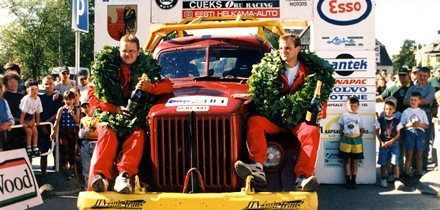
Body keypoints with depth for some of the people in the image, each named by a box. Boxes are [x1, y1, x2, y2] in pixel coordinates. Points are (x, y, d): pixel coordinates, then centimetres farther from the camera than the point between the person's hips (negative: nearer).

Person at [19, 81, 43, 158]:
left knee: (35, 131, 4)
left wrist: (37, 121, 9)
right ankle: (28, 150, -6)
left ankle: (35, 148, 14)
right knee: (29, 132, -14)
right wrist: (21, 122, -25)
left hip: (31, 117, 7)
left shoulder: (38, 99, -5)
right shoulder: (27, 99, -26)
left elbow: (38, 111, 4)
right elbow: (23, 111, -26)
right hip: (24, 117, -7)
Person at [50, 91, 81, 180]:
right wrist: (54, 131, -16)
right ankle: (66, 168, 2)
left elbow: (77, 121, -7)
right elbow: (57, 121, -8)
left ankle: (71, 167, 19)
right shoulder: (61, 109, -2)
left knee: (72, 149, 7)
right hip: (63, 131, -2)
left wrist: (72, 113, -17)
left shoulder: (76, 110, 3)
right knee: (65, 149, -3)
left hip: (73, 131, 2)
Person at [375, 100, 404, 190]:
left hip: (394, 144, 0)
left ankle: (397, 181, -7)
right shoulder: (380, 120, 1)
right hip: (383, 144, 0)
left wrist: (390, 141, -11)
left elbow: (398, 133, 1)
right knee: (383, 163, 5)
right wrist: (381, 142, -7)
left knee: (395, 162, -8)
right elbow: (377, 132, 4)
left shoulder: (397, 121, 1)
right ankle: (383, 180, 18)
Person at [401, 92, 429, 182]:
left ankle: (419, 174, 15)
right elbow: (402, 125, 1)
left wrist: (419, 124, -12)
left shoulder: (422, 112, 7)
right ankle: (407, 174, 6)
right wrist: (410, 124, -15)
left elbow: (427, 126, 6)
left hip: (420, 133, 1)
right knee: (409, 156, 1)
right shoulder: (406, 112, 4)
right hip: (409, 133, -1)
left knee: (419, 156, 7)